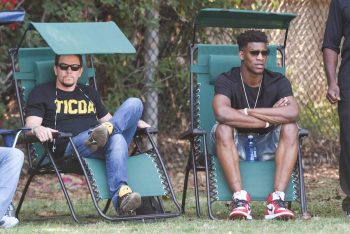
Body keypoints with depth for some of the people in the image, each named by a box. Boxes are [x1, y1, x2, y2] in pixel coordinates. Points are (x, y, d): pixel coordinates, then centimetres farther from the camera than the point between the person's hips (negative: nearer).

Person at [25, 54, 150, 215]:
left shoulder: (89, 93, 33)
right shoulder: (42, 93, 15)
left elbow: (107, 118, 38)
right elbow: (30, 125, 1)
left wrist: (134, 122, 17)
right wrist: (37, 129, -26)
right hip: (69, 148, -5)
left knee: (134, 103, -21)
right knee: (116, 139, -37)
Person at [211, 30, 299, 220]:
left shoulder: (278, 82, -6)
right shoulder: (226, 81, -12)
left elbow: (293, 113, -27)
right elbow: (222, 113, -35)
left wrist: (248, 112, -27)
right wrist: (268, 119, -27)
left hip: (267, 146, 2)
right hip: (235, 147, -2)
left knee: (290, 128, -26)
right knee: (223, 128, -32)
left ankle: (277, 199, -37)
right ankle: (240, 199, -41)